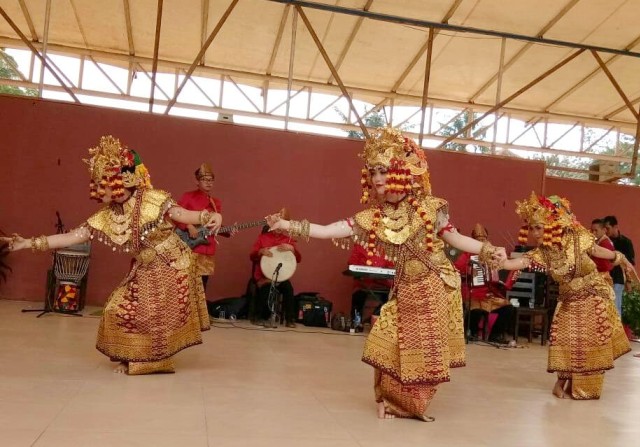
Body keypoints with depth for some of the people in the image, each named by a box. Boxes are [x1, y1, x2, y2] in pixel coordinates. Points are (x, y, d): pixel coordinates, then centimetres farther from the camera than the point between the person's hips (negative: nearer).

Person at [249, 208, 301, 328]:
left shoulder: (289, 239, 8)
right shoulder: (262, 237, 7)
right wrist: (260, 252, -19)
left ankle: (290, 319, -16)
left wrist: (291, 249, -21)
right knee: (266, 288, -33)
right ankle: (263, 317, -10)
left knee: (288, 288, -31)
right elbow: (252, 256, 2)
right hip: (263, 275, -1)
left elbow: (298, 259, -2)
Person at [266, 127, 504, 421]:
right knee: (389, 344, -2)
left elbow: (454, 238, 2)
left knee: (427, 349, 6)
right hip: (406, 291, 2)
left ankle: (414, 405, 26)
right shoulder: (373, 217, -5)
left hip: (436, 287, -1)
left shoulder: (429, 208, -9)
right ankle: (388, 399, 21)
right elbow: (328, 231, -11)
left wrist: (488, 250, -8)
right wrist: (288, 226, -20)